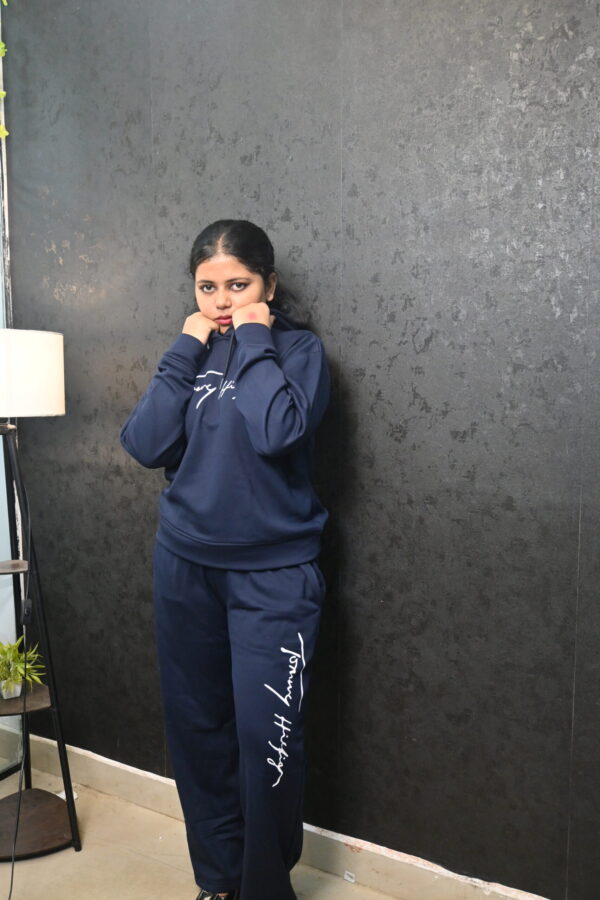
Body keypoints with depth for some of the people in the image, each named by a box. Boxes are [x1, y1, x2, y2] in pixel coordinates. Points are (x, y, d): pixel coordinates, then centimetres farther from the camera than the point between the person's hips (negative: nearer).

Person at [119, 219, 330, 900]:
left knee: (265, 733, -3)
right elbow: (145, 445, -5)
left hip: (272, 570, -4)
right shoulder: (191, 352, 8)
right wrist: (185, 351, -7)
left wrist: (254, 341, -13)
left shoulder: (297, 350, -3)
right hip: (185, 564, 4)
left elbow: (276, 432, -23)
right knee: (195, 724, 12)